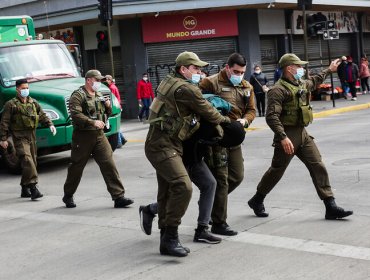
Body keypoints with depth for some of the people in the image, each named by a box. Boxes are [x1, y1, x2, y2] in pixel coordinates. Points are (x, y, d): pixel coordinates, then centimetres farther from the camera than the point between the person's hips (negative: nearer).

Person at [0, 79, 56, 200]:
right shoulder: (11, 104, -3)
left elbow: (42, 115, 13)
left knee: (32, 162, 9)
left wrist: (50, 124, -6)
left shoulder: (33, 103, 12)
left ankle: (25, 189, 21)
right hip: (19, 137, -6)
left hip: (32, 136, 6)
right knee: (27, 160, -19)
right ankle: (33, 187, -23)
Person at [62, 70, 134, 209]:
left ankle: (118, 196, -5)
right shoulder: (78, 95, -7)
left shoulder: (99, 96, 17)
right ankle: (68, 196, 23)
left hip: (99, 135, 6)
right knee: (76, 167, 5)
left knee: (109, 164, -4)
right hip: (83, 136, -6)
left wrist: (108, 107, 3)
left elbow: (106, 114, 25)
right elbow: (75, 115, -21)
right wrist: (93, 122, -30)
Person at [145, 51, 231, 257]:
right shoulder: (187, 89, -16)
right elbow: (207, 112, -5)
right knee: (183, 186, -21)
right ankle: (170, 238, -18)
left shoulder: (170, 81, 13)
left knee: (167, 190, 16)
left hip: (162, 144, 11)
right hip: (163, 146, -11)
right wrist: (225, 120, 14)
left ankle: (166, 236, 27)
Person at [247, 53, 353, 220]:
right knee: (276, 171, 5)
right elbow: (271, 116, -25)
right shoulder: (278, 90, -15)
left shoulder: (301, 85, 13)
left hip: (302, 133, 8)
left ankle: (331, 207, -1)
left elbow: (314, 82, 39)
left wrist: (329, 70, 48)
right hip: (287, 136, -8)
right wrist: (283, 137, -34)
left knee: (318, 167, -1)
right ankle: (256, 201, 26)